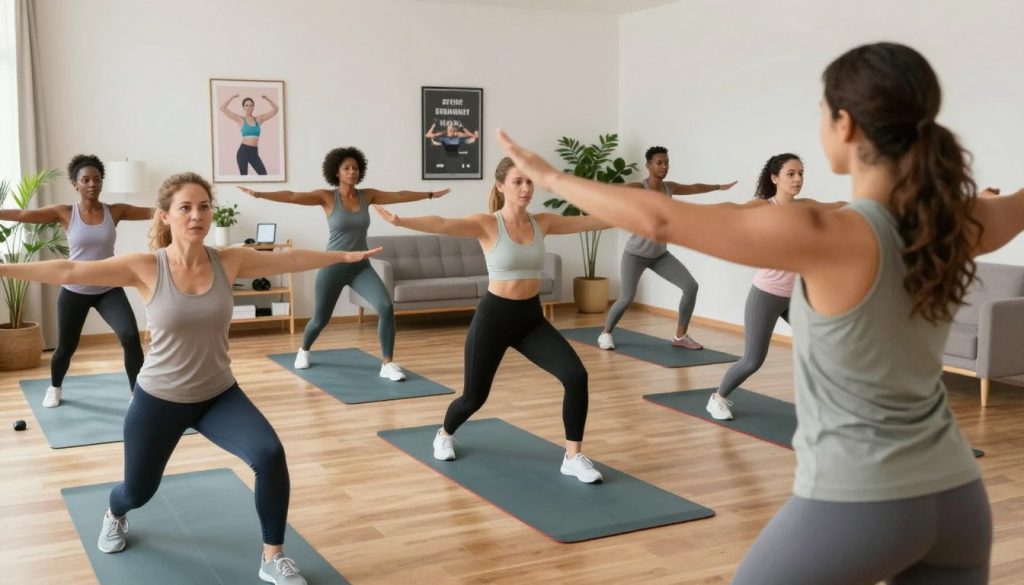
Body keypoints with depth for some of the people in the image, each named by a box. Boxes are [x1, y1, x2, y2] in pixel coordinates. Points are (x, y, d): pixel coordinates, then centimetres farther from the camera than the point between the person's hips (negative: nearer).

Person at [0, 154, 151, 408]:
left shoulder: (115, 211, -4)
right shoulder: (64, 213, -6)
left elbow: (151, 212, -9)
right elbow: (22, 215, -10)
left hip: (109, 290, 0)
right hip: (74, 291, 0)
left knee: (131, 337, -21)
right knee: (65, 348, 13)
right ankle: (55, 388, 45)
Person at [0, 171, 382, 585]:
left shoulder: (229, 261, -9)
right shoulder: (146, 268, -16)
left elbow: (290, 259, 1)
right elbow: (68, 272, -19)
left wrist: (344, 256, 8)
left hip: (219, 395, 1)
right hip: (159, 399, -1)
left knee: (270, 455, -24)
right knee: (138, 490, 17)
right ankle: (115, 515, 59)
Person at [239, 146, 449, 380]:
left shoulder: (367, 195, 3)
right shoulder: (327, 197, -8)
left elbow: (399, 196, 10)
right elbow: (292, 197, -16)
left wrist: (431, 194, 14)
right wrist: (259, 194, -26)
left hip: (361, 267, 3)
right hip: (333, 267, -2)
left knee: (386, 307, -20)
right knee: (320, 319, 12)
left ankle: (387, 365, -12)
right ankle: (303, 351, 46)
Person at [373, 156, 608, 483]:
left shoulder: (542, 223, 3)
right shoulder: (487, 224, -12)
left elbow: (592, 221, 4)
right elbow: (442, 225, -28)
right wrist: (399, 221, -44)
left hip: (531, 318, 4)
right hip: (494, 316, -4)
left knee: (576, 376, -16)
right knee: (475, 396, 8)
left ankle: (573, 457, -2)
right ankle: (444, 435, 44)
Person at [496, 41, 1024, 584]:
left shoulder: (828, 237, -22)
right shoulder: (958, 224, -3)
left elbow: (661, 220, -19)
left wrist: (550, 176, -7)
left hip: (856, 504, -6)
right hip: (955, 498, 7)